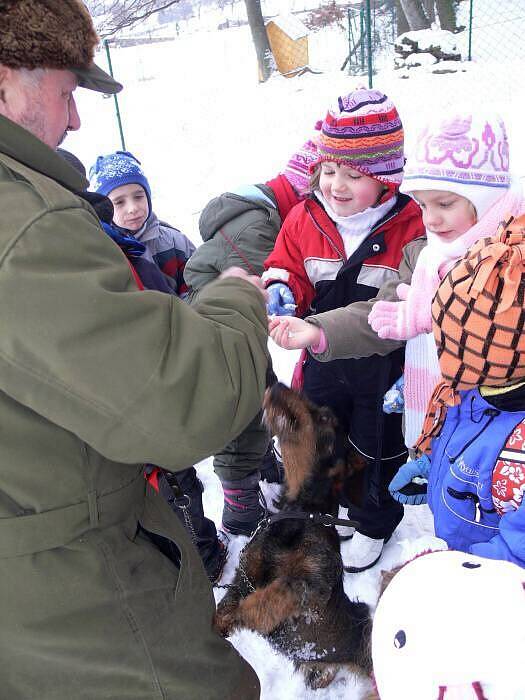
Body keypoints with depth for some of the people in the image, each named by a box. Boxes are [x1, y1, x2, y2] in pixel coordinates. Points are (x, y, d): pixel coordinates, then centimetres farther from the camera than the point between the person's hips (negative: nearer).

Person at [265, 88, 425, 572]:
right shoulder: (304, 218, -8)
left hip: (383, 368, -4)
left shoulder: (411, 228, -22)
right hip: (323, 365, 4)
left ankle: (374, 523, 49)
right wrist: (283, 291, -22)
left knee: (378, 450, 19)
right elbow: (287, 270, 4)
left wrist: (319, 329, -43)